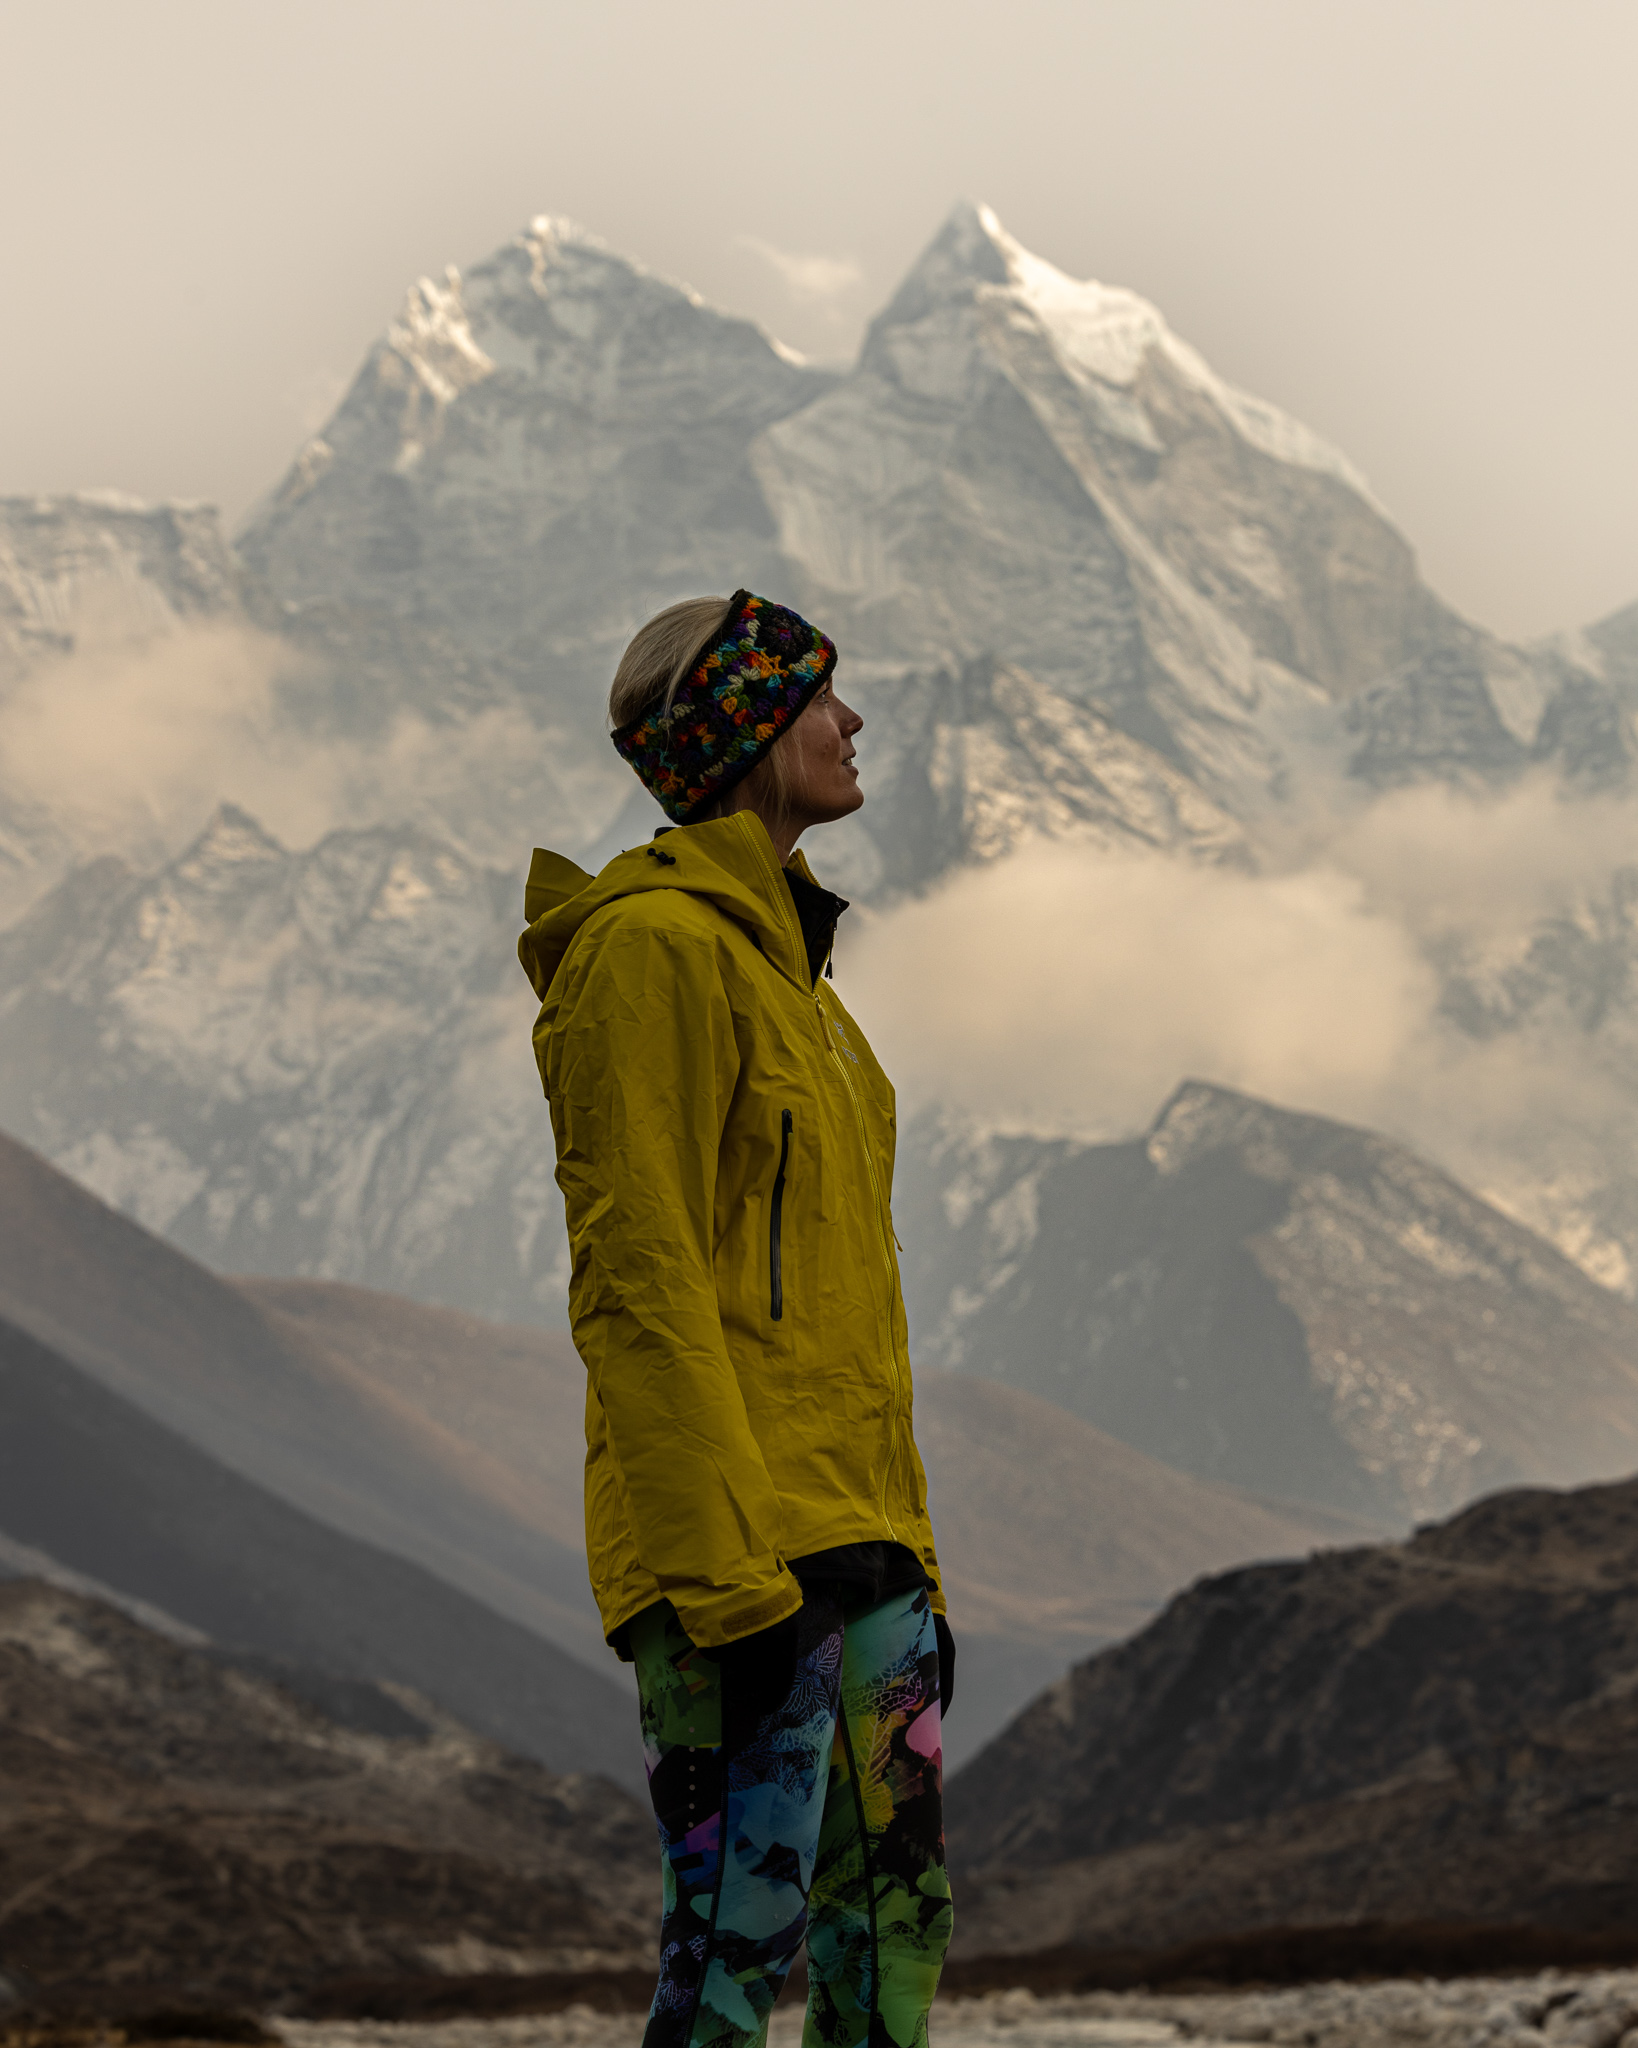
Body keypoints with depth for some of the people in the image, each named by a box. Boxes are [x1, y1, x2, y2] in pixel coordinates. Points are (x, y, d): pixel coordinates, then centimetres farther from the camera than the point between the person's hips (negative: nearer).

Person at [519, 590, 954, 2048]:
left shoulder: (780, 959, 20)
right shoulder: (654, 946, -9)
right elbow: (636, 1283, -16)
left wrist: (906, 1561, 20)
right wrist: (730, 1579, -22)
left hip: (854, 1535, 10)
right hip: (738, 1544, -10)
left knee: (896, 1926, 11)